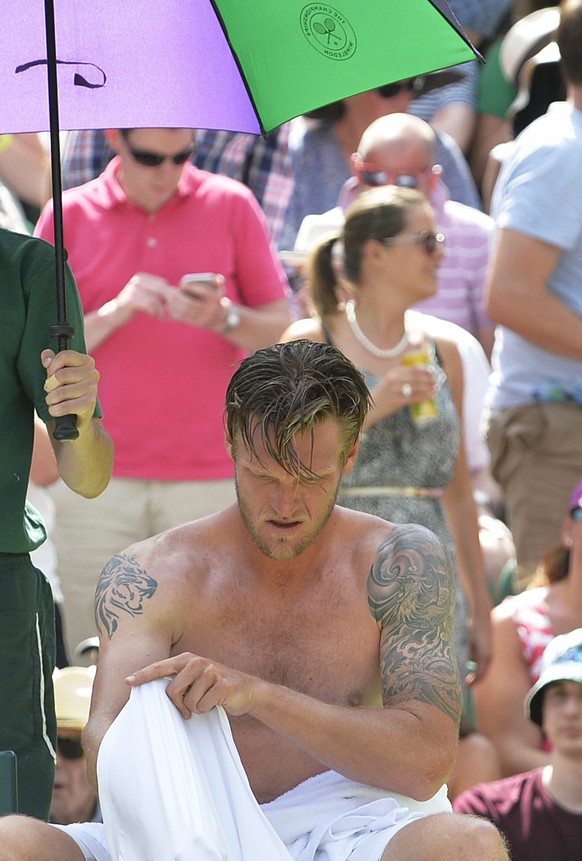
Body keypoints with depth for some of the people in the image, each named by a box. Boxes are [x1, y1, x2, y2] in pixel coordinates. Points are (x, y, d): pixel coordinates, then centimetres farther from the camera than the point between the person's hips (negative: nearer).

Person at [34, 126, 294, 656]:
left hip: (211, 476, 0)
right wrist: (116, 311, -13)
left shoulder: (231, 205, 5)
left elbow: (281, 330, 5)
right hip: (99, 482, 1)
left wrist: (224, 318, -15)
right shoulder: (70, 216, 5)